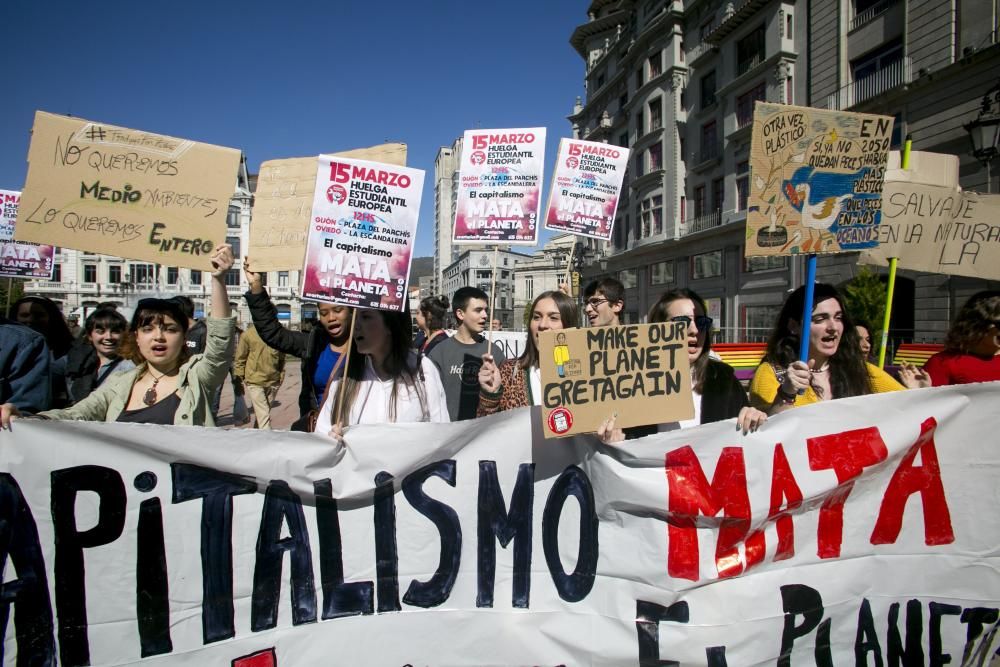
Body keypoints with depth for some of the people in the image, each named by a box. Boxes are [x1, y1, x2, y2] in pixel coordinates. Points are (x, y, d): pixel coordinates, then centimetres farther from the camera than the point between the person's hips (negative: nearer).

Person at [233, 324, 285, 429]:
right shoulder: (248, 334, -5)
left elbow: (282, 358, 13)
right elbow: (240, 357, 1)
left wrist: (281, 375, 10)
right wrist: (240, 377, 0)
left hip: (273, 381, 3)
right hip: (254, 381, -3)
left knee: (263, 411, 15)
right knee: (263, 414, -8)